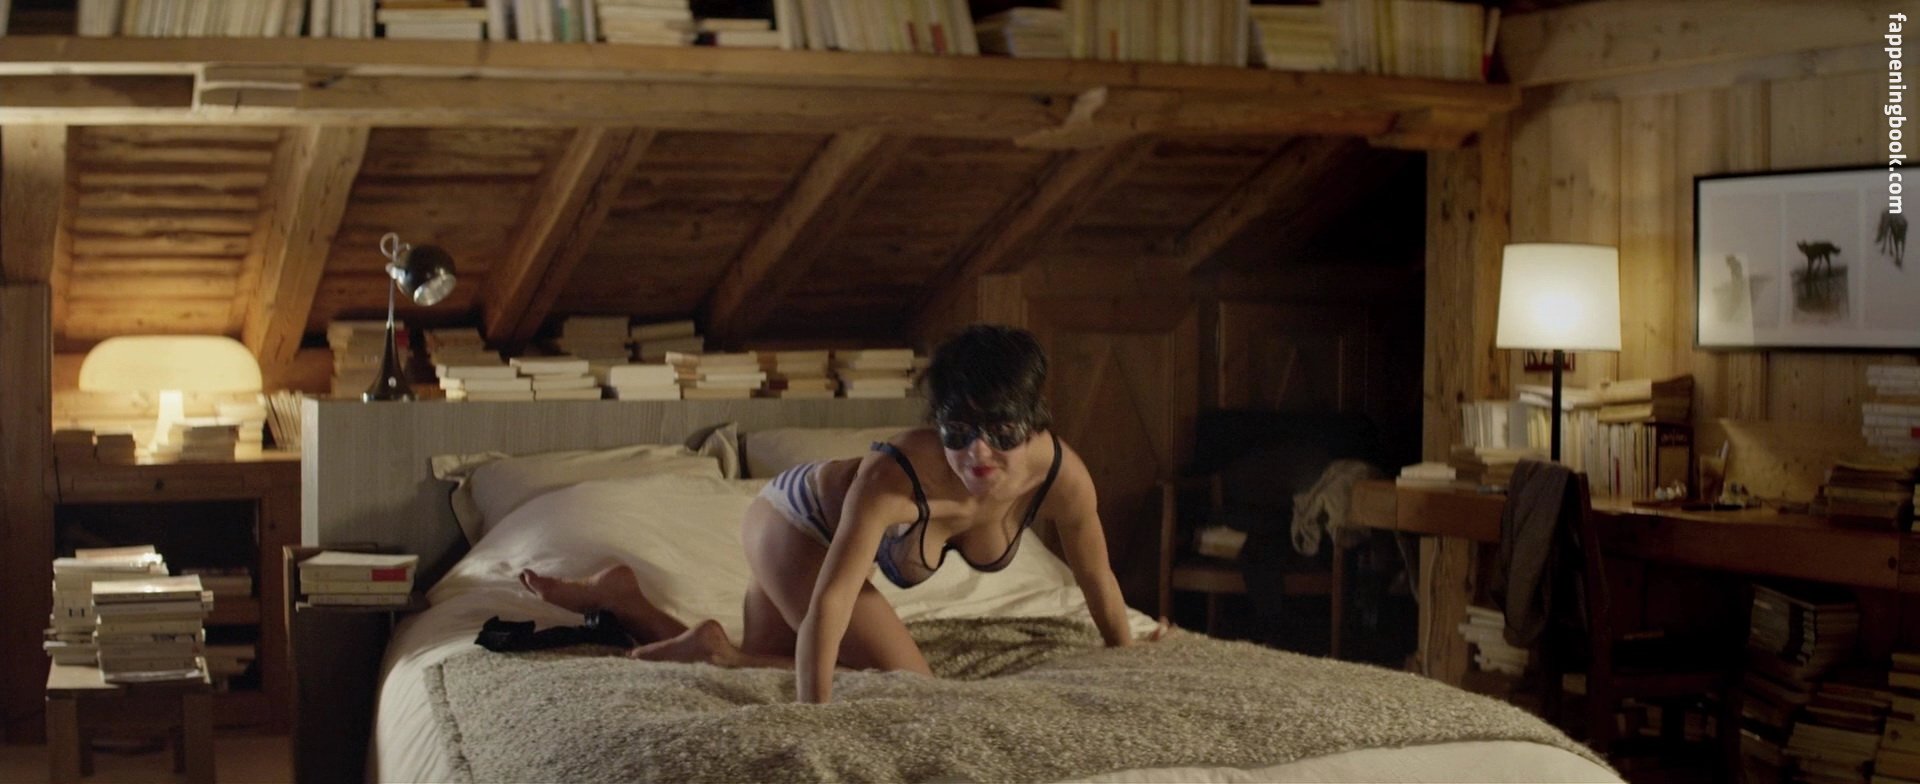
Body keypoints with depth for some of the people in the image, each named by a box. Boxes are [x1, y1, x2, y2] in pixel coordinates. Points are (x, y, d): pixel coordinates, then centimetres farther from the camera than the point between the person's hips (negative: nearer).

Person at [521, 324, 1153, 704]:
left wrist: (1128, 657, 6)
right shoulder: (895, 476, -44)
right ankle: (717, 649, -4)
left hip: (830, 529, 6)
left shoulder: (1062, 475, -28)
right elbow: (827, 607, -46)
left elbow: (1097, 579, -10)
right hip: (792, 520, -6)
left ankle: (620, 597, 25)